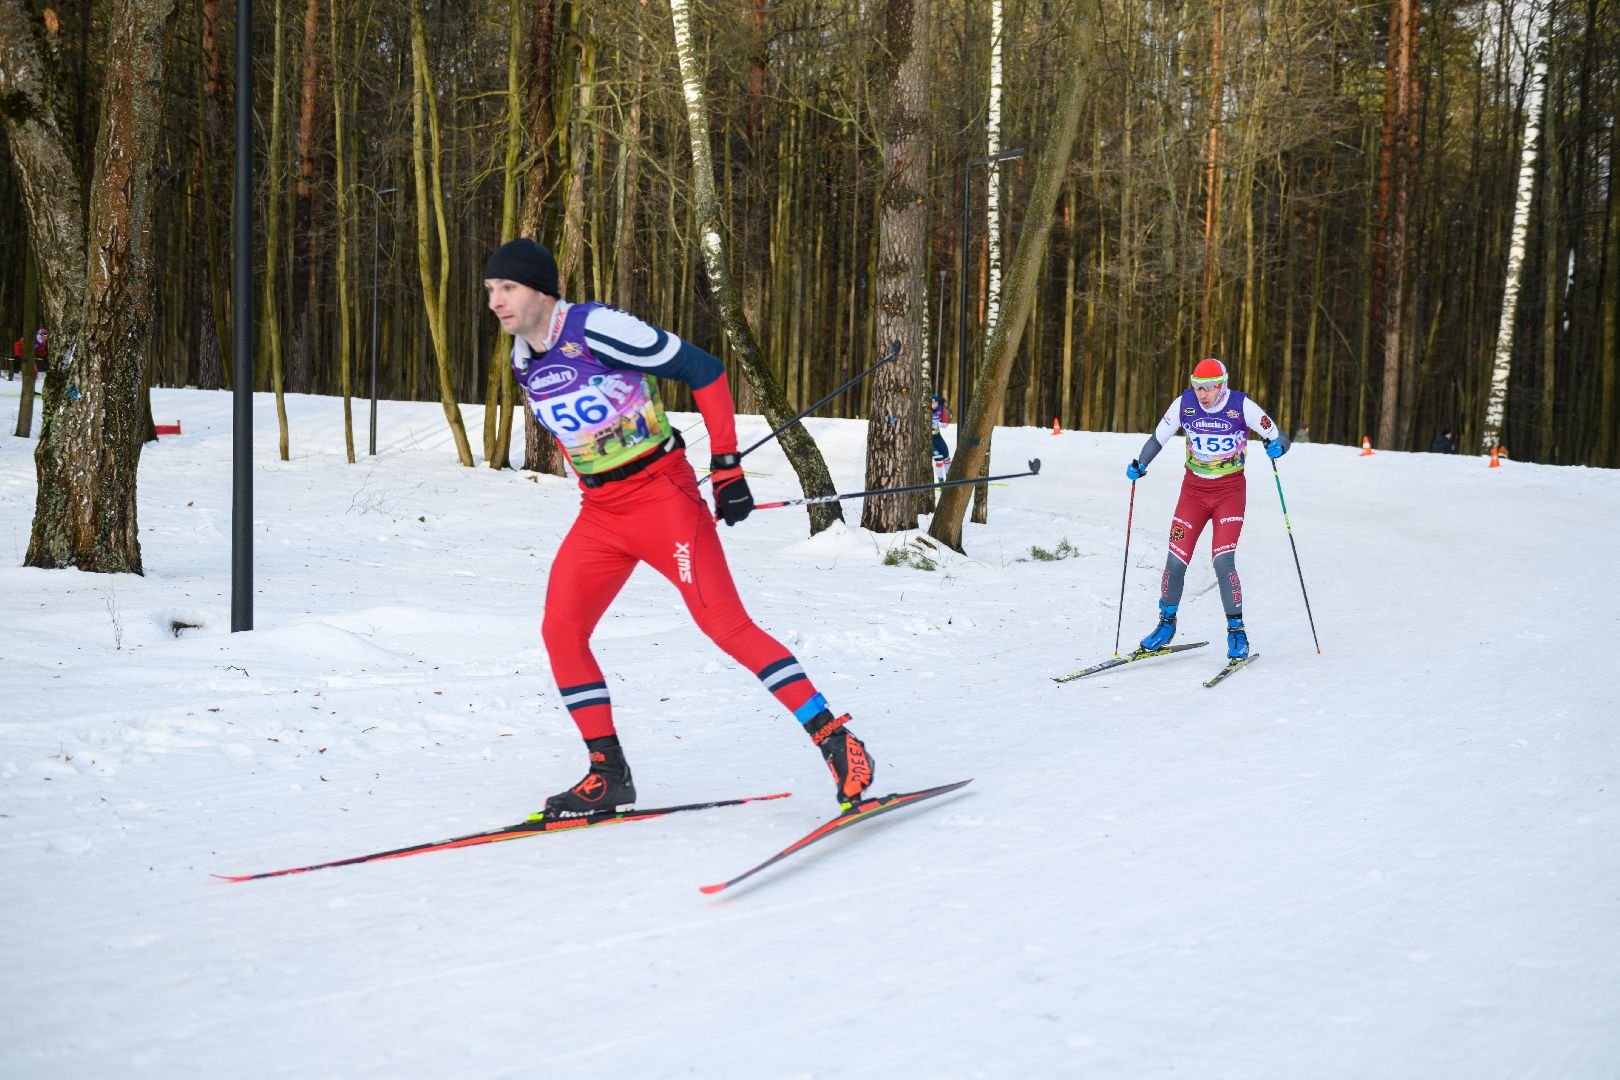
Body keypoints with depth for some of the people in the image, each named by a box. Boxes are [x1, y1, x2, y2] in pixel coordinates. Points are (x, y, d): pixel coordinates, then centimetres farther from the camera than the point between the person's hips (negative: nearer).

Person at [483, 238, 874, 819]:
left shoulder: (597, 328, -17)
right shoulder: (523, 360, 7)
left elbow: (704, 371, -13)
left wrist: (727, 465, -14)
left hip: (663, 496, -8)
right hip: (599, 512, 8)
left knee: (726, 625, -15)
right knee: (560, 630, -3)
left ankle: (838, 744, -10)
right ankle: (608, 775, 7)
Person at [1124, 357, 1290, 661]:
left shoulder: (1242, 406, -14)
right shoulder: (1184, 404, -7)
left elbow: (1279, 437, -9)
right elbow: (1158, 438, 4)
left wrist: (1277, 446, -32)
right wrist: (1140, 465, -13)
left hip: (1229, 491, -3)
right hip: (1193, 490, 3)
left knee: (1223, 560, -17)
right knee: (1176, 560, -4)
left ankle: (1236, 631, -2)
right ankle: (1166, 624, 18)